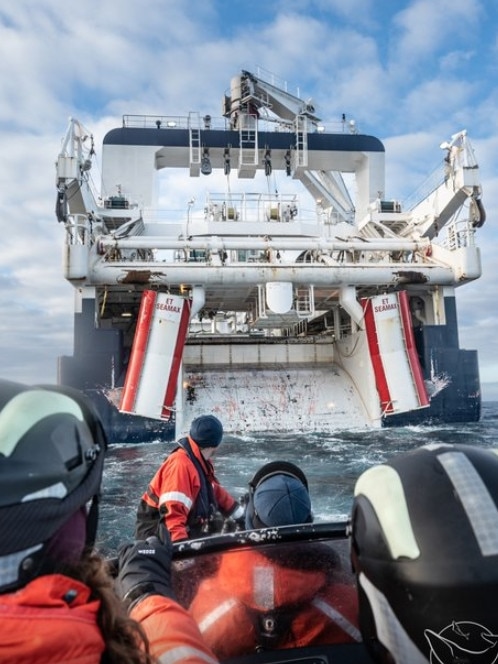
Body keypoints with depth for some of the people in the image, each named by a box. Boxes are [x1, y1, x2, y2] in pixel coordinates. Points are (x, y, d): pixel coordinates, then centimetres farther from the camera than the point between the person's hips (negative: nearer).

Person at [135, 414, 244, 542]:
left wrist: (240, 514, 19)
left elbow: (216, 492, 18)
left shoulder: (201, 461, 8)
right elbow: (171, 510, -32)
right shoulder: (180, 464, -25)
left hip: (185, 528, 10)